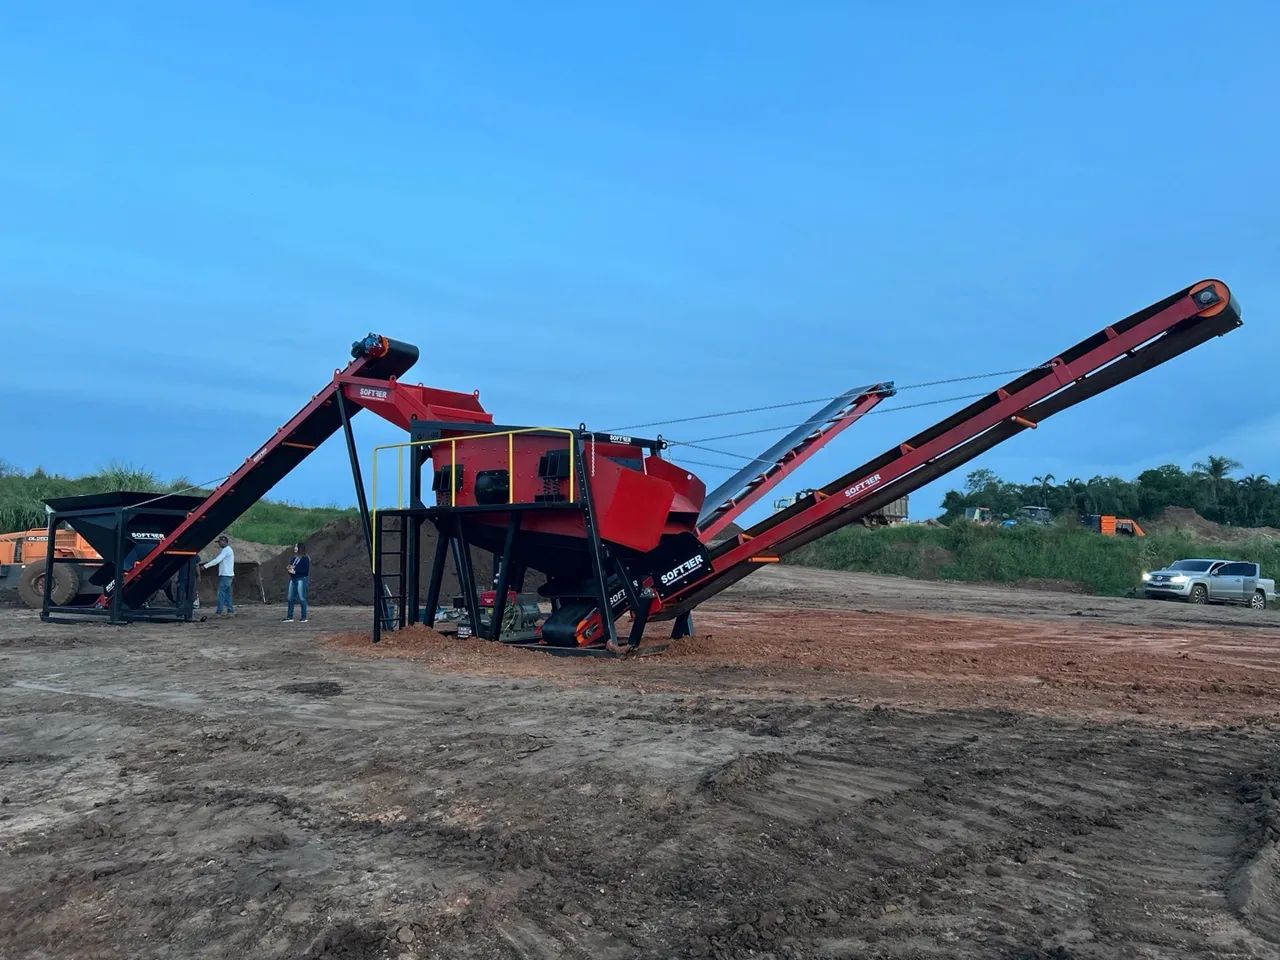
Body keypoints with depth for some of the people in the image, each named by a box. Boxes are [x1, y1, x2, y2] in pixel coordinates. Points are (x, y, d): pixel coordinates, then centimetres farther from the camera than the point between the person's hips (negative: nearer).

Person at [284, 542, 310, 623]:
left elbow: (305, 570, -14)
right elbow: (290, 566, 19)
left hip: (301, 579, -8)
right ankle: (290, 617, 13)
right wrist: (290, 569, -4)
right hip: (293, 579, 8)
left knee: (302, 598, -5)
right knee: (290, 598, 7)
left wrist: (295, 571, -16)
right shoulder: (293, 558, 15)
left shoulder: (305, 558, -8)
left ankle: (304, 617, 2)